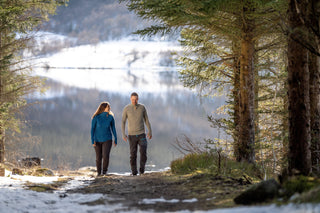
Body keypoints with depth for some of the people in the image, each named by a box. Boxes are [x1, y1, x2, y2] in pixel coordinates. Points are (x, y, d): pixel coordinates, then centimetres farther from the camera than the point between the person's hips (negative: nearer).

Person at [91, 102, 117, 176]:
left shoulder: (110, 117, -7)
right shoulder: (96, 117, -12)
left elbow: (113, 128, 2)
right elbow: (92, 129, -8)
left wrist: (115, 139, 5)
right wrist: (92, 141, -12)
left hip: (107, 139, 0)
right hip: (97, 140, 0)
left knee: (105, 156, -17)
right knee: (98, 158, 6)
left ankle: (104, 170, 6)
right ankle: (99, 172, 28)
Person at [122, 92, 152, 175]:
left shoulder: (142, 107, 0)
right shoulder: (126, 108, -5)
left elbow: (146, 120, 10)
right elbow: (123, 122, -2)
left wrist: (150, 131, 5)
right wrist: (123, 134, -12)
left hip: (141, 134, 1)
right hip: (132, 135, -1)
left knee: (143, 151, -19)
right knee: (133, 155, -1)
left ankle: (142, 169, -3)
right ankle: (134, 173, 10)